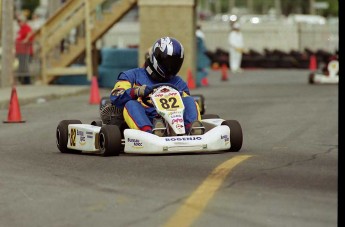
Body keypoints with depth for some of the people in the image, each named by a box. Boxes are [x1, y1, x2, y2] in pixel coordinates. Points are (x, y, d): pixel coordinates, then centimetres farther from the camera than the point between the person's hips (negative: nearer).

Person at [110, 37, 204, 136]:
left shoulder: (178, 82, 27)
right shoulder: (134, 75, 19)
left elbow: (186, 104, 13)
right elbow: (116, 97, 3)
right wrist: (136, 92, -16)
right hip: (142, 122, -2)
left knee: (189, 100, -14)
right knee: (131, 104, -29)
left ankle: (193, 127, -44)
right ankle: (150, 132, -57)